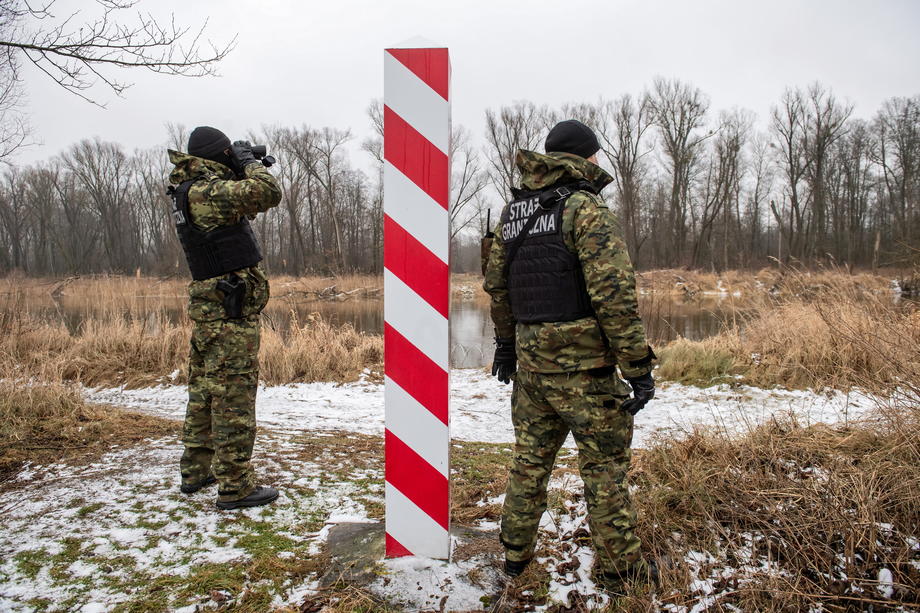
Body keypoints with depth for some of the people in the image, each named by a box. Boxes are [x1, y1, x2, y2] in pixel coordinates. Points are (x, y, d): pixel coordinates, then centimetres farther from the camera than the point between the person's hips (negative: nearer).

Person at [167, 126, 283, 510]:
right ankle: (235, 486, 0)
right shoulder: (209, 192, -16)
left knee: (205, 390, 17)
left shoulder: (186, 193, 14)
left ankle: (195, 471, 28)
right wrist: (250, 163, -5)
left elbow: (242, 209, 26)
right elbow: (269, 193, -23)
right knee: (233, 394, -6)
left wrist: (244, 170, 16)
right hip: (232, 309, -10)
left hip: (206, 306, 10)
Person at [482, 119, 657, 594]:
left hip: (530, 355, 7)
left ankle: (516, 553, 30)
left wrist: (505, 342, 25)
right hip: (580, 361, -6)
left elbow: (496, 283, 16)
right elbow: (614, 293, -18)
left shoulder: (514, 209, 10)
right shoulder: (585, 209, -12)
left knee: (530, 457, 18)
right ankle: (618, 568, 20)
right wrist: (638, 366, -14)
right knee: (604, 464, 7)